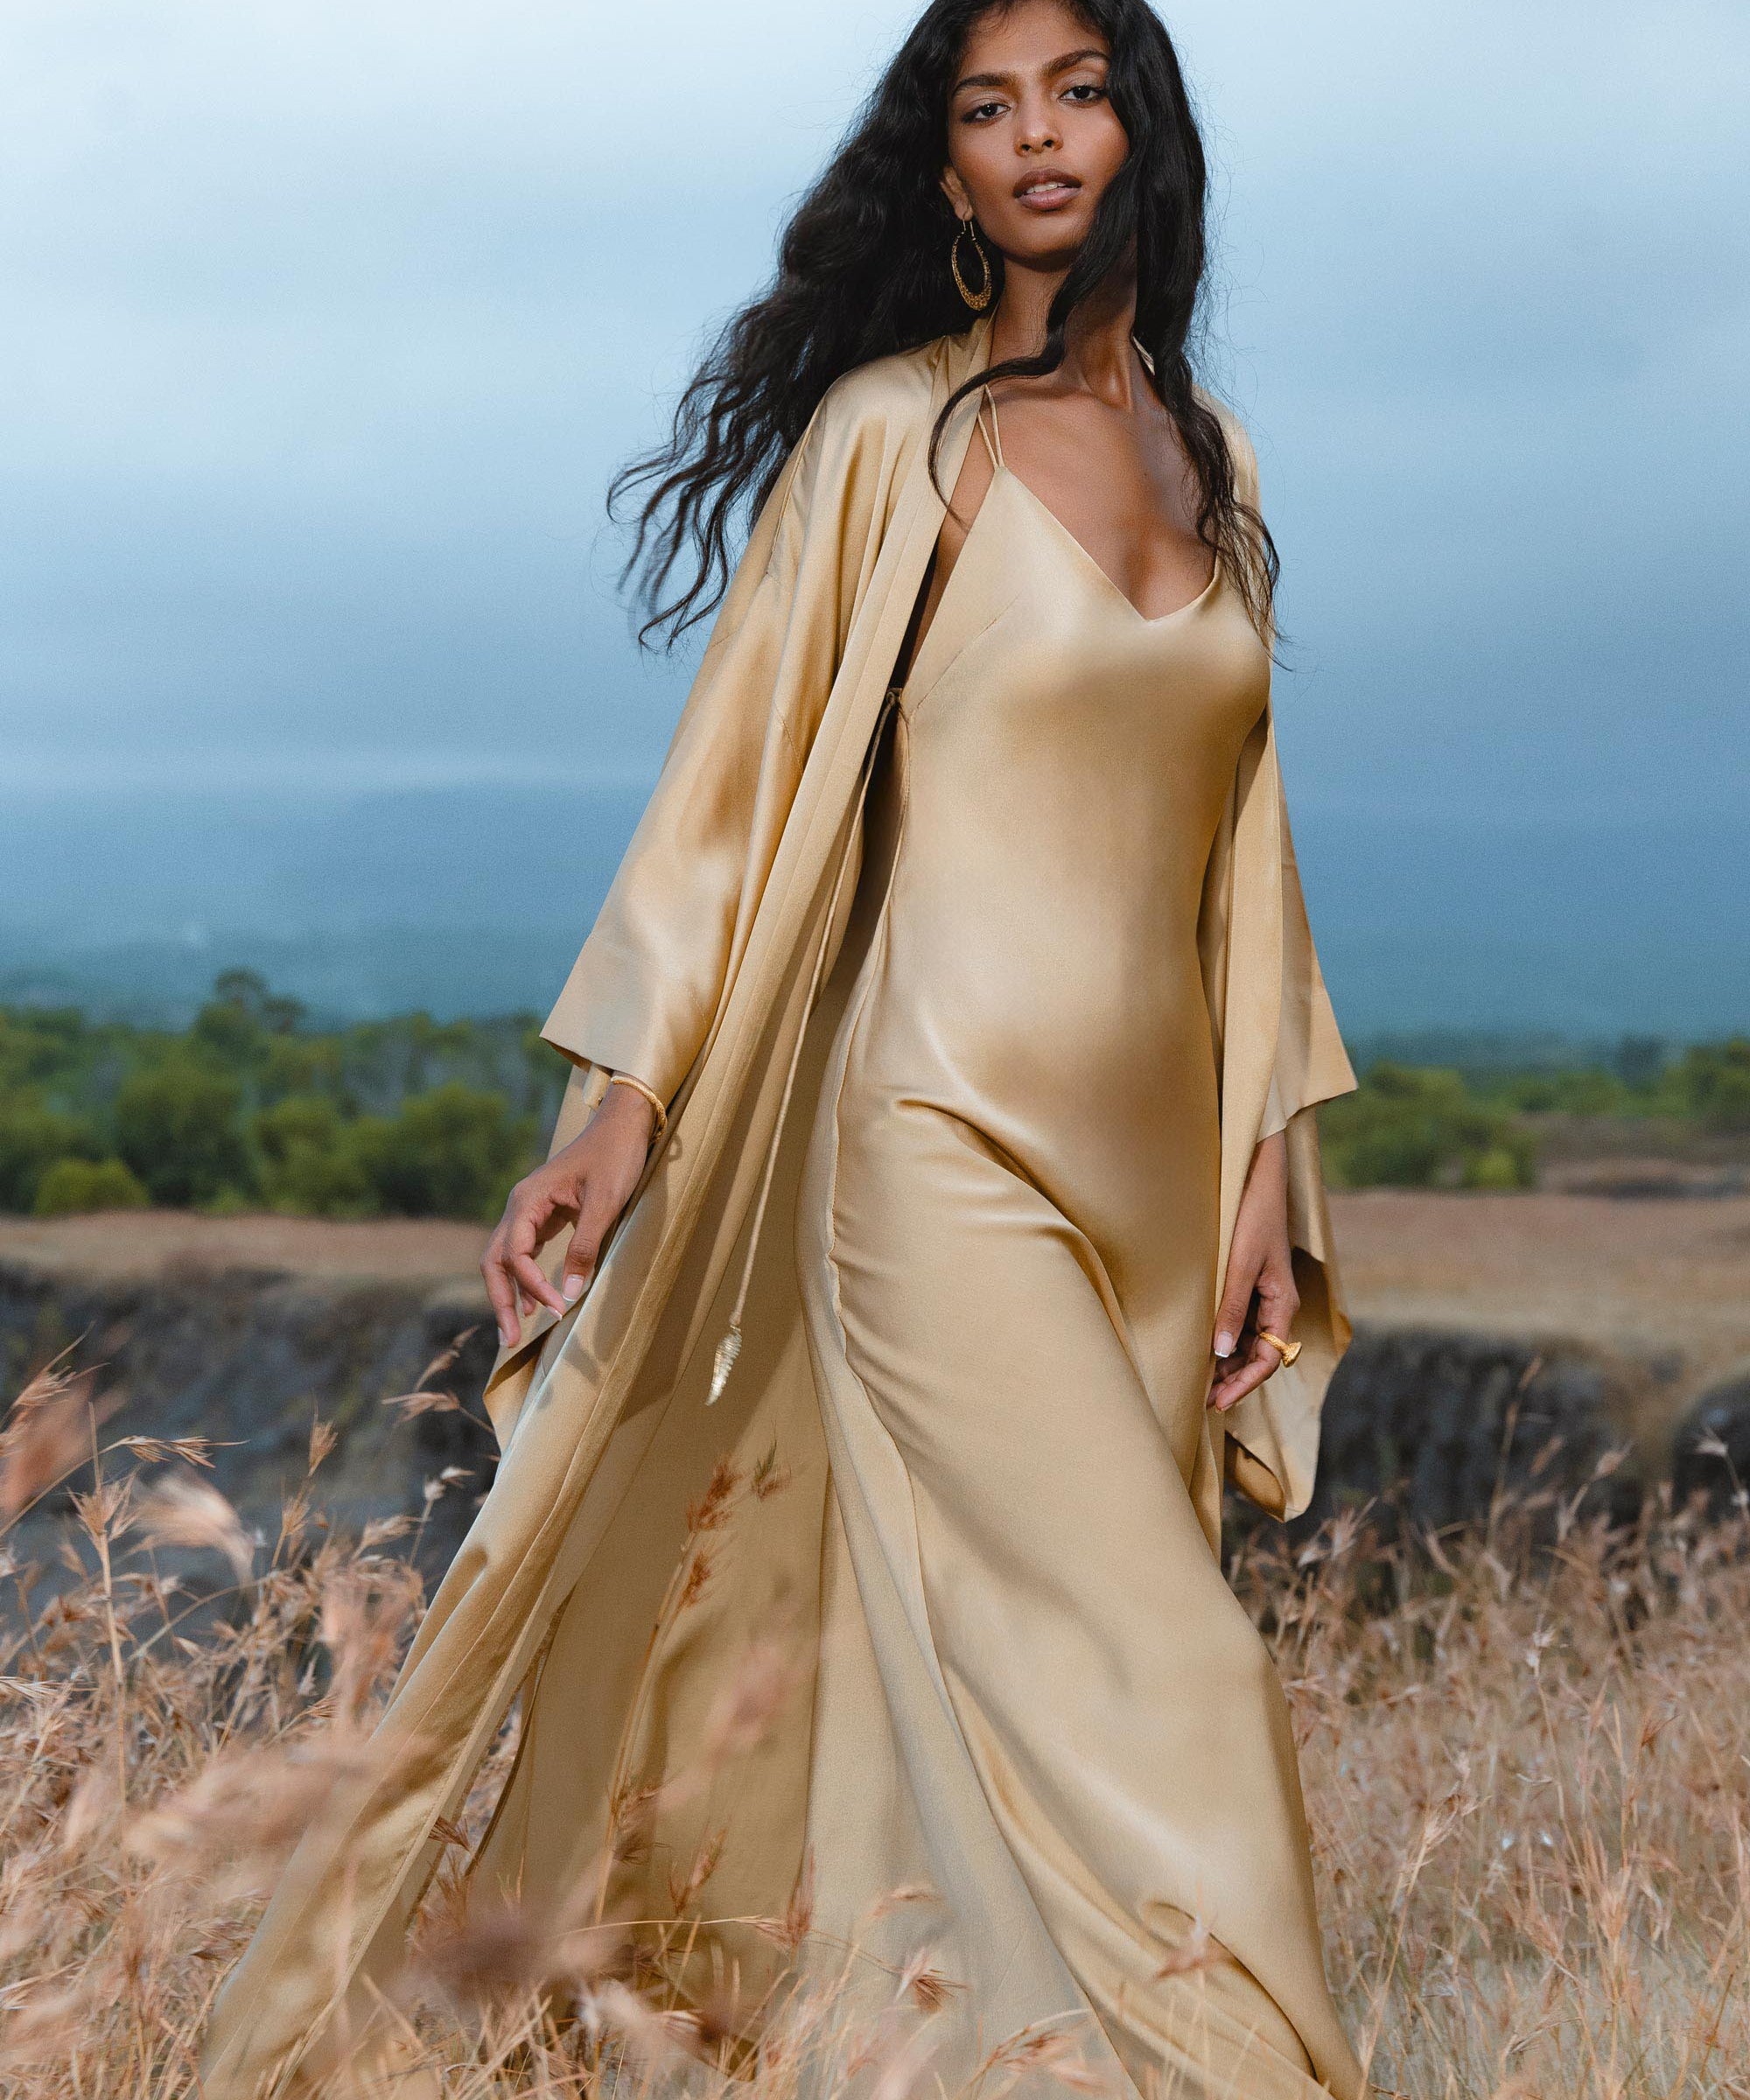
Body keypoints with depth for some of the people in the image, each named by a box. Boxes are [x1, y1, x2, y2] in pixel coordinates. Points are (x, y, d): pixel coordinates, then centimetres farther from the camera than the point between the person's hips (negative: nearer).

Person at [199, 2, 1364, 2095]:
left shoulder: (1208, 455, 14)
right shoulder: (893, 430, -2)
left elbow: (1239, 838, 16)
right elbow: (746, 773, -3)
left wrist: (1268, 1178, 12)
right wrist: (623, 1099, -10)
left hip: (1157, 1163, 5)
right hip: (953, 1144, -5)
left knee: (992, 1722, 8)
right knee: (1153, 1698, -10)